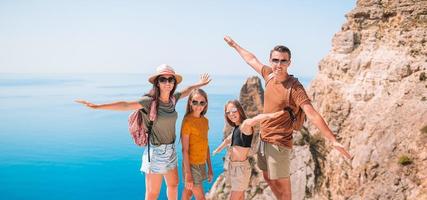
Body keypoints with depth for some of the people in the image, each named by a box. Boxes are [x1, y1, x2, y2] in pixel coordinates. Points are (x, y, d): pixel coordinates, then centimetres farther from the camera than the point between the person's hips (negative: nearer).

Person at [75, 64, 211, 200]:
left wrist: (199, 84, 36)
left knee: (173, 185, 24)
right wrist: (97, 106, -40)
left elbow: (187, 90, 21)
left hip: (171, 150, 7)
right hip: (156, 152, -6)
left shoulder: (172, 99, 1)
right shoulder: (150, 101, -18)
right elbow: (125, 105, -30)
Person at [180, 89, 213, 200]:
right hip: (192, 165, -6)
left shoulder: (205, 121, 5)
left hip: (201, 165, 6)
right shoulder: (188, 121, -14)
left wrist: (209, 167, 11)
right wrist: (188, 174, -17)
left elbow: (205, 145, 10)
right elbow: (185, 150, -16)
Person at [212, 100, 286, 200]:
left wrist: (270, 115, -61)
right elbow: (228, 140, 27)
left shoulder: (245, 124, -18)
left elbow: (254, 120, -42)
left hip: (241, 167, -8)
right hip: (233, 166, 8)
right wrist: (218, 150, 44)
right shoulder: (236, 128, 8)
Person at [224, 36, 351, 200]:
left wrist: (333, 140, -37)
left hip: (279, 143, -8)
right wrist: (234, 44, 31)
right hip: (264, 139, 8)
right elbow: (252, 60, 17)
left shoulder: (295, 88, -20)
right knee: (268, 178, 23)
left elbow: (312, 114, -29)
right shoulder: (269, 75, 0)